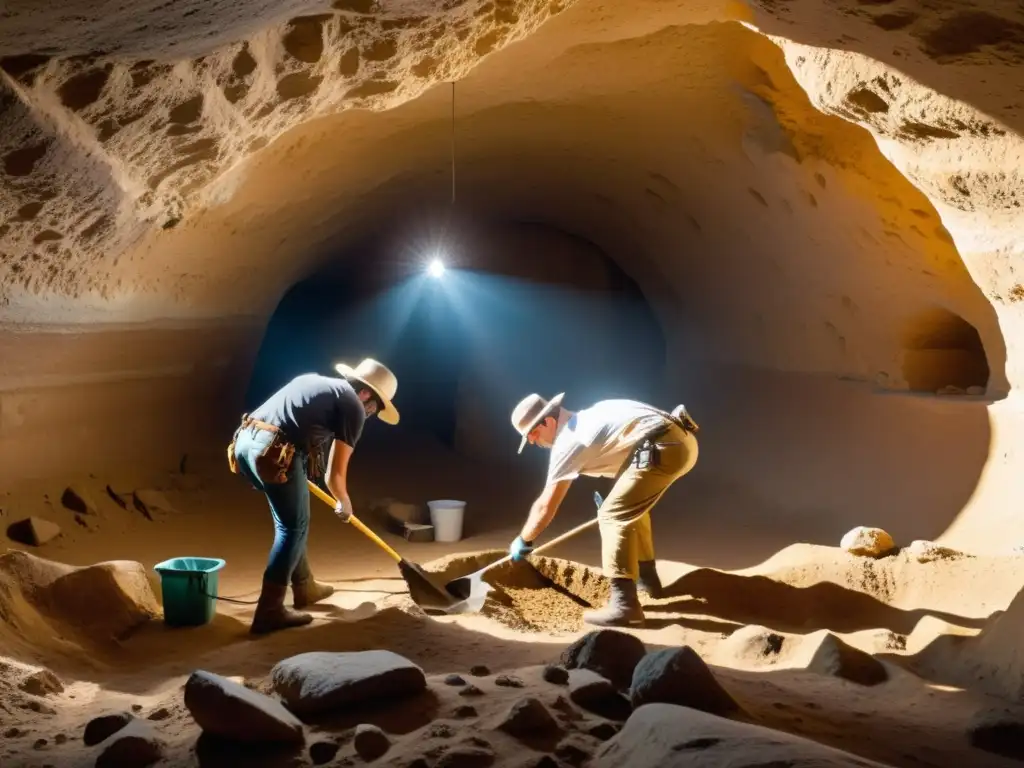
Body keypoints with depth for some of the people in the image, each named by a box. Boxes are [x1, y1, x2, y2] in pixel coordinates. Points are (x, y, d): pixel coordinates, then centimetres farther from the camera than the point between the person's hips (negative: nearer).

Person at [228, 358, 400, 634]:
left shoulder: (313, 381, 27)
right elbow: (334, 476, 3)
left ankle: (304, 587, 38)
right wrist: (345, 504, 23)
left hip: (245, 441, 9)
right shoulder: (354, 407, 4)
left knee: (291, 521, 24)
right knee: (293, 528, 5)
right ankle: (269, 610, 2)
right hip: (274, 452, -9)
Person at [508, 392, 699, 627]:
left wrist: (523, 541, 16)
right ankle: (647, 579, 40)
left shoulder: (567, 442, -3)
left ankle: (624, 605, -18)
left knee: (613, 515, -10)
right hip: (681, 440, 10)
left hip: (664, 447, -10)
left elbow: (545, 506, 2)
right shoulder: (582, 420, 24)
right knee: (631, 506, 28)